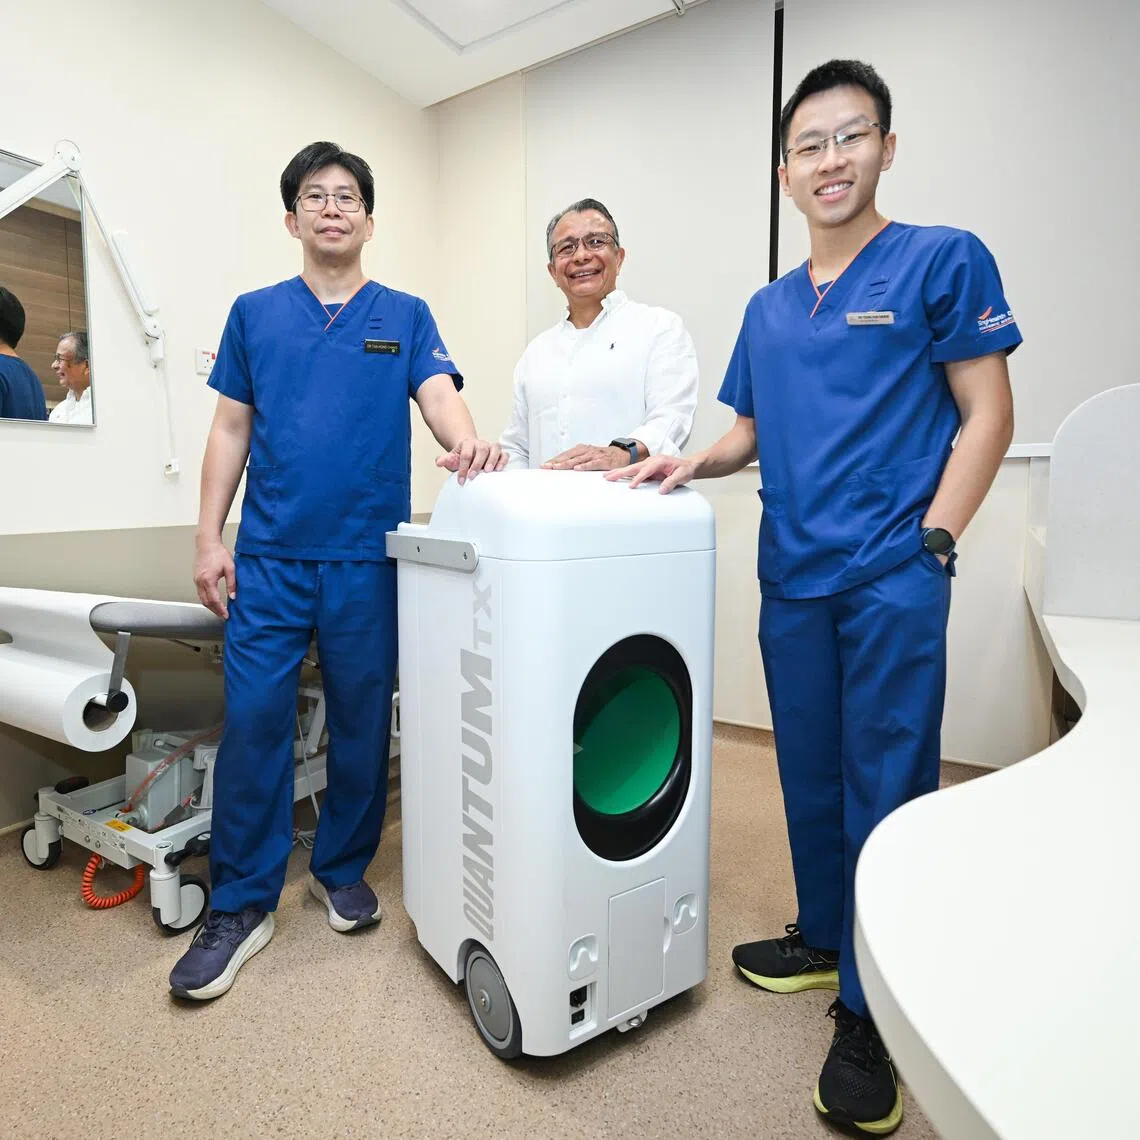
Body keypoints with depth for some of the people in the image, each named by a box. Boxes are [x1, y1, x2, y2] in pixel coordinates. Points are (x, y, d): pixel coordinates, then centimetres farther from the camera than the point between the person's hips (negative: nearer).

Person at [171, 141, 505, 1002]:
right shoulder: (256, 314, 12)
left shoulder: (406, 316, 9)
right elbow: (231, 430, 10)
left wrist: (469, 444, -31)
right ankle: (241, 903, 15)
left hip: (369, 557, 0)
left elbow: (440, 397, -7)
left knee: (363, 722, 8)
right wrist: (210, 539, 2)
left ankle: (344, 868, 29)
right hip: (270, 556, 1)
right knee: (253, 722, -1)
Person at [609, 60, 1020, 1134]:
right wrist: (691, 461, 0)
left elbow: (987, 415, -3)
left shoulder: (943, 260, 1)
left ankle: (870, 1016, 16)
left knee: (884, 789, 0)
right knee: (810, 775, 14)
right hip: (791, 576, 5)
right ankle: (822, 939, 35)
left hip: (892, 576, -5)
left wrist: (932, 539, -13)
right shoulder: (768, 307, 16)